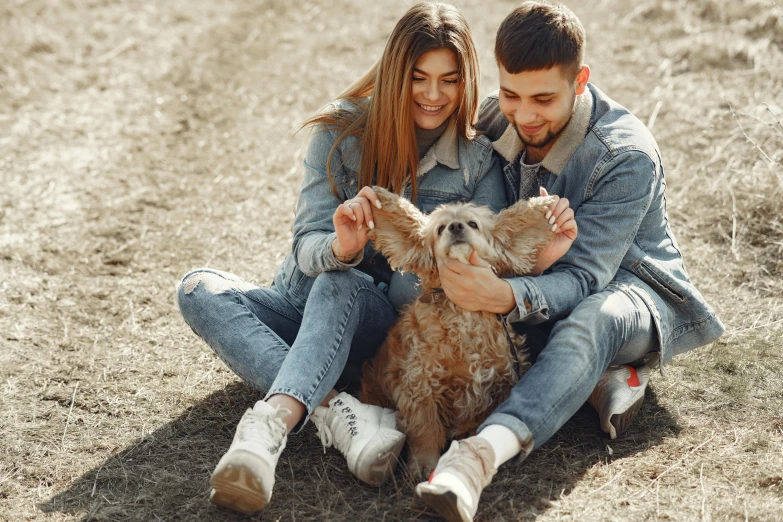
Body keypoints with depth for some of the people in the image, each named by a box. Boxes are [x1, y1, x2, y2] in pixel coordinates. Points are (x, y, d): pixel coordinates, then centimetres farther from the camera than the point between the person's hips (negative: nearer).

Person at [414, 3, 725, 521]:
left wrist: (507, 297, -52)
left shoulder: (628, 157, -26)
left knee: (593, 319, -42)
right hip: (538, 283, 6)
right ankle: (603, 377, -21)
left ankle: (480, 455, -66)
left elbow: (584, 279, -32)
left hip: (629, 287, -5)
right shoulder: (495, 120, -10)